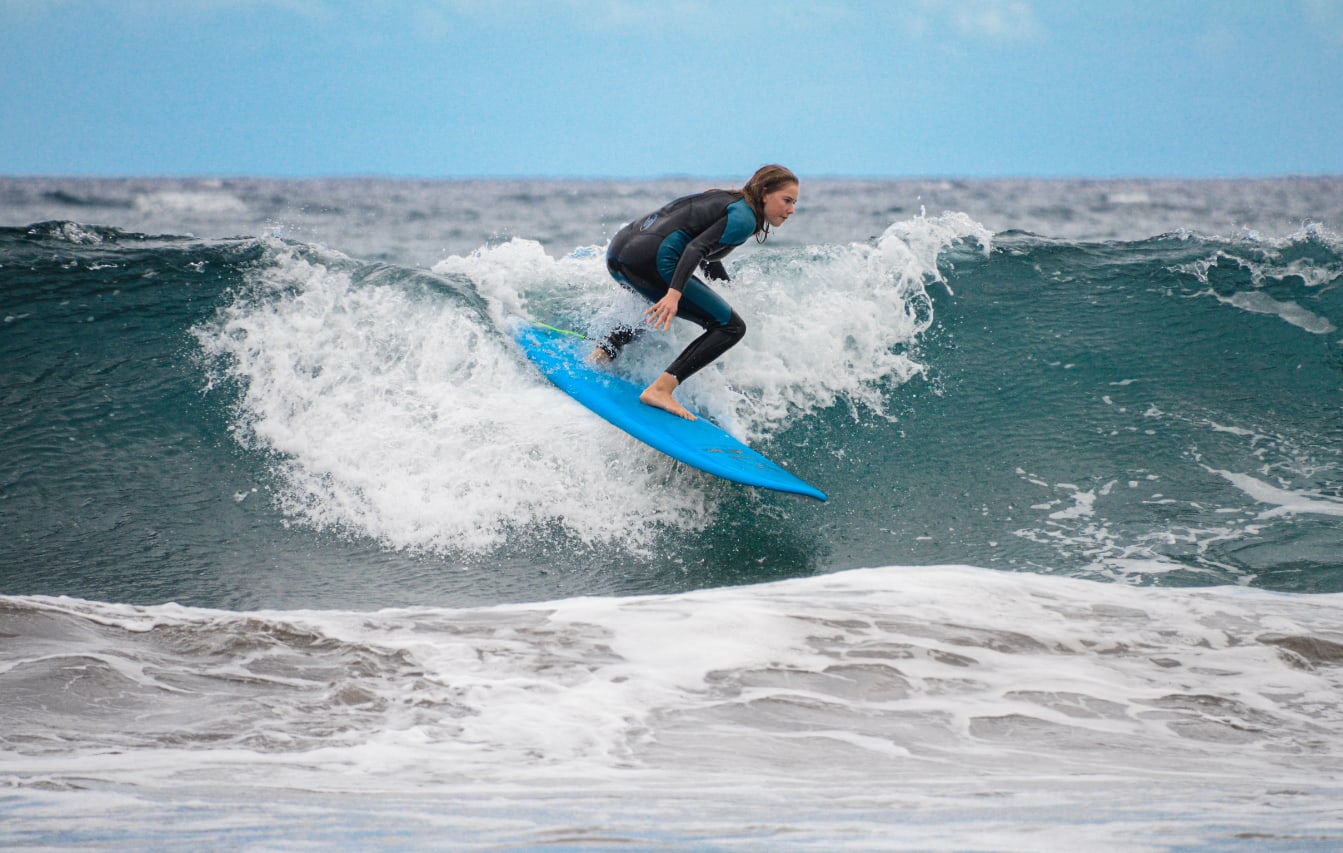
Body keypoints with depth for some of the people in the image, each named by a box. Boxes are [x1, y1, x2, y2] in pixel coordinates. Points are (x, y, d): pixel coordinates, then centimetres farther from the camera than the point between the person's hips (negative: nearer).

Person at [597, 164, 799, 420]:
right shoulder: (744, 218, -3)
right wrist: (675, 293, -30)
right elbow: (697, 248, -18)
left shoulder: (725, 200, 26)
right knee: (731, 327, -5)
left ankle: (601, 355, 28)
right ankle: (660, 389, -17)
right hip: (650, 260, -10)